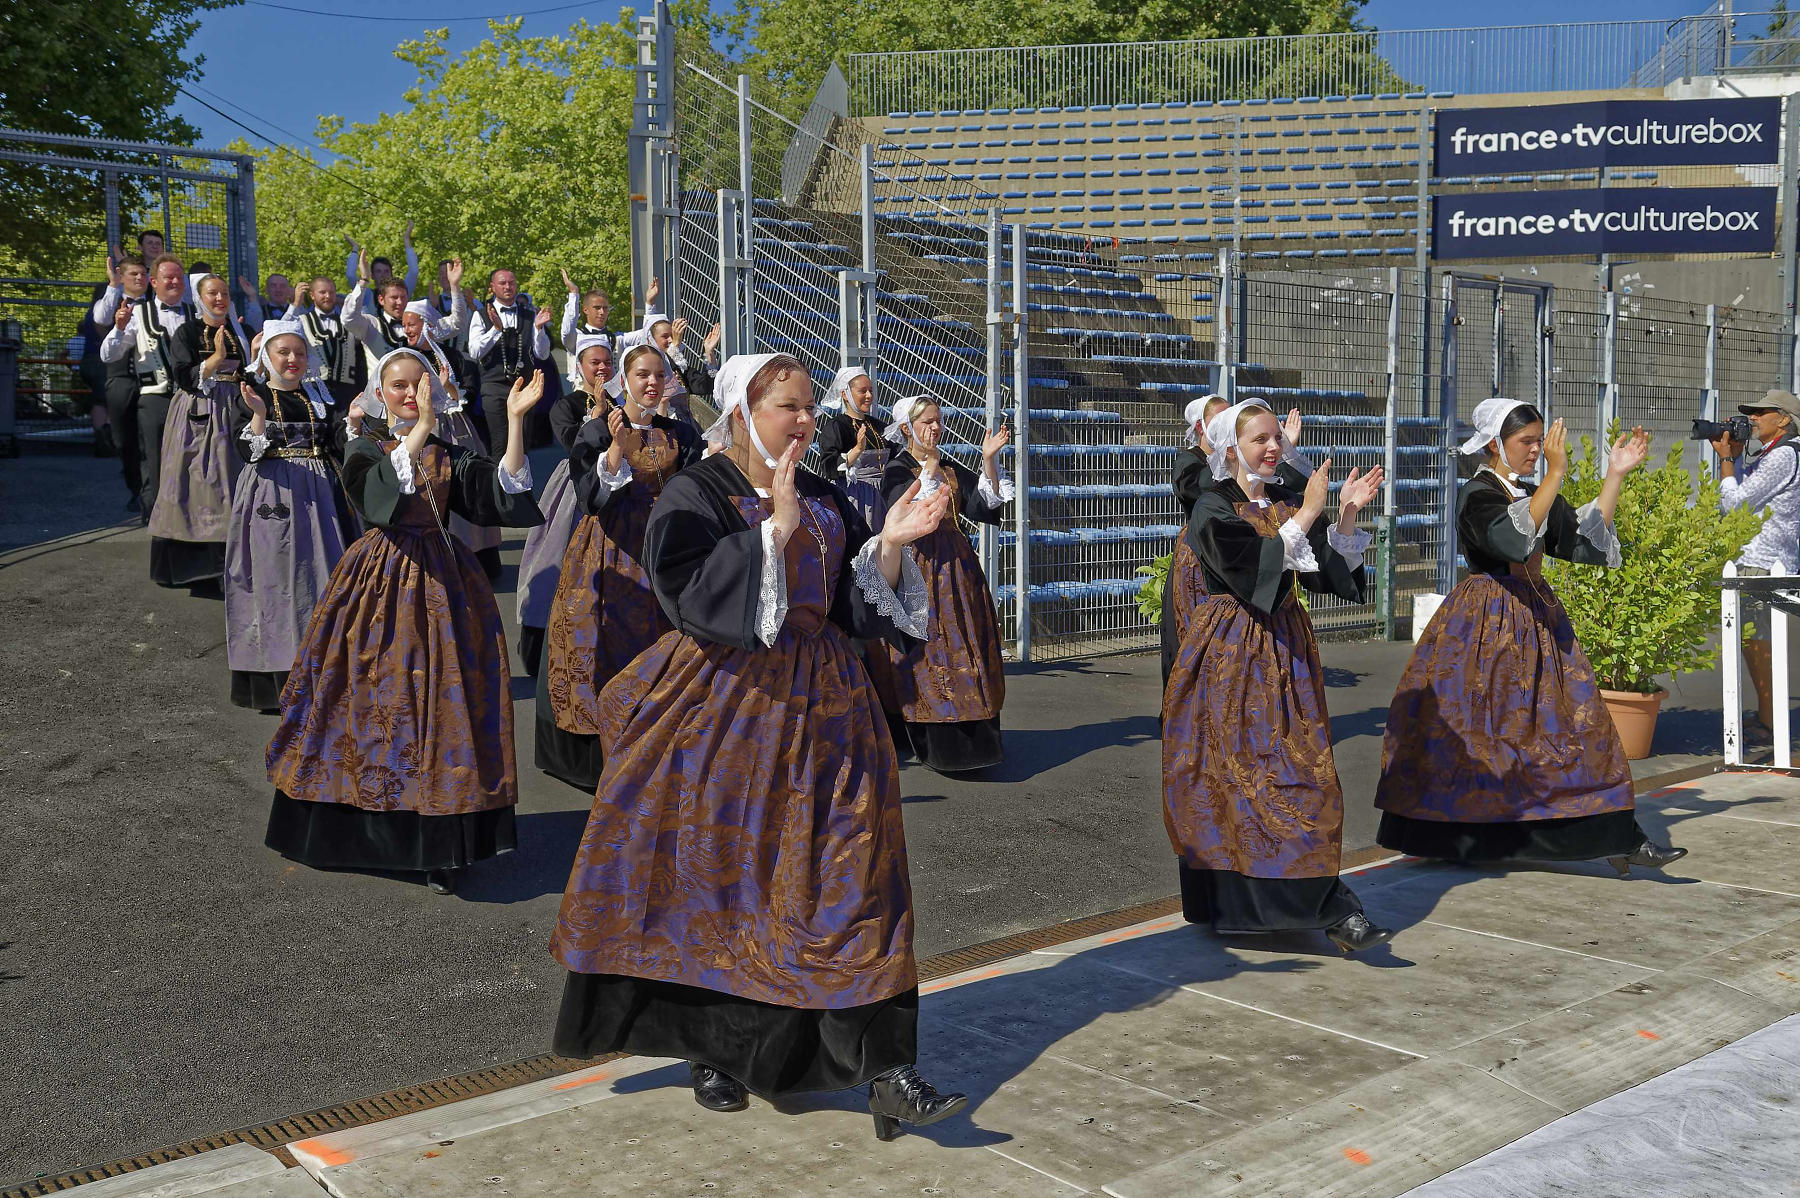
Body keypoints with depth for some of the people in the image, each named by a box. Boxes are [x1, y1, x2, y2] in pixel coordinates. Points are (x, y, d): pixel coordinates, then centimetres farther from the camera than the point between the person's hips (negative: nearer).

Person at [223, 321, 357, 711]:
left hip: (317, 496, 4)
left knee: (321, 576, 3)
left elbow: (338, 447, 9)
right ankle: (274, 681, 2)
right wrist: (259, 415, -24)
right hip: (272, 497, -4)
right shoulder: (252, 396, 2)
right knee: (274, 581, -4)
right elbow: (247, 452, -9)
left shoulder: (318, 396, 13)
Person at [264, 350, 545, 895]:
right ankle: (354, 828, 18)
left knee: (438, 706, -2)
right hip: (379, 584, -1)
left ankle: (439, 849, 3)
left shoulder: (449, 455, 8)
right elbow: (380, 485, -21)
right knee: (369, 705, 1)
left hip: (441, 585, 1)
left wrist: (516, 421, -17)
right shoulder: (363, 449, 2)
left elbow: (504, 490, -8)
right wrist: (421, 427, -31)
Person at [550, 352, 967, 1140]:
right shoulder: (694, 497, -5)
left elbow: (860, 606, 10)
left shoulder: (825, 499, 11)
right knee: (716, 879, 5)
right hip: (724, 712, -4)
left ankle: (886, 1073, -3)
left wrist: (892, 542, -6)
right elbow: (693, 594, -20)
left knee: (850, 881, -2)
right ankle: (711, 1050, 25)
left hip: (819, 709, 4)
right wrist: (774, 530, -25)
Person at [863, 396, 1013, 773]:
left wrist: (989, 459, -6)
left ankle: (967, 740, 11)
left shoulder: (951, 468, 14)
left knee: (961, 649, 5)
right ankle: (929, 743, -1)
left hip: (955, 567, 6)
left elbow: (988, 501, 4)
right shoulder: (897, 471, -4)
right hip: (918, 568, -6)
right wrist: (929, 467, -23)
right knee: (924, 652, -7)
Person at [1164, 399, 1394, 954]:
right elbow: (1254, 567, -22)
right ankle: (1230, 902, 3)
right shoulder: (1213, 508, -7)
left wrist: (1347, 514, -5)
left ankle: (1328, 905, 3)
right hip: (1231, 655, -5)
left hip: (1285, 649, 5)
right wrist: (1307, 514, -19)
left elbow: (1327, 573, 6)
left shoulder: (1288, 502, 10)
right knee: (1233, 770, -4)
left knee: (1304, 772, 1)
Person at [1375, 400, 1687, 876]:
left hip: (1537, 618, 8)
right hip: (1488, 623, -8)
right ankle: (1440, 835, 11)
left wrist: (1615, 475, 2)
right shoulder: (1479, 494, -11)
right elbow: (1514, 537, -30)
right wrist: (1556, 474, -31)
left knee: (1576, 719, 3)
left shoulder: (1534, 493, 13)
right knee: (1469, 728, -3)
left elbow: (1586, 538, 7)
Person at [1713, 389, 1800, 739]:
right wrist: (1733, 455, 12)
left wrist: (1726, 457, -4)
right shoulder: (1771, 455, 20)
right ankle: (1766, 719, 20)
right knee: (1756, 642, 13)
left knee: (1756, 643, -9)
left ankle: (1768, 724, -6)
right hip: (1761, 560, 10)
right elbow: (1732, 498, 20)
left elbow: (1734, 502, -14)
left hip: (1764, 562, -10)